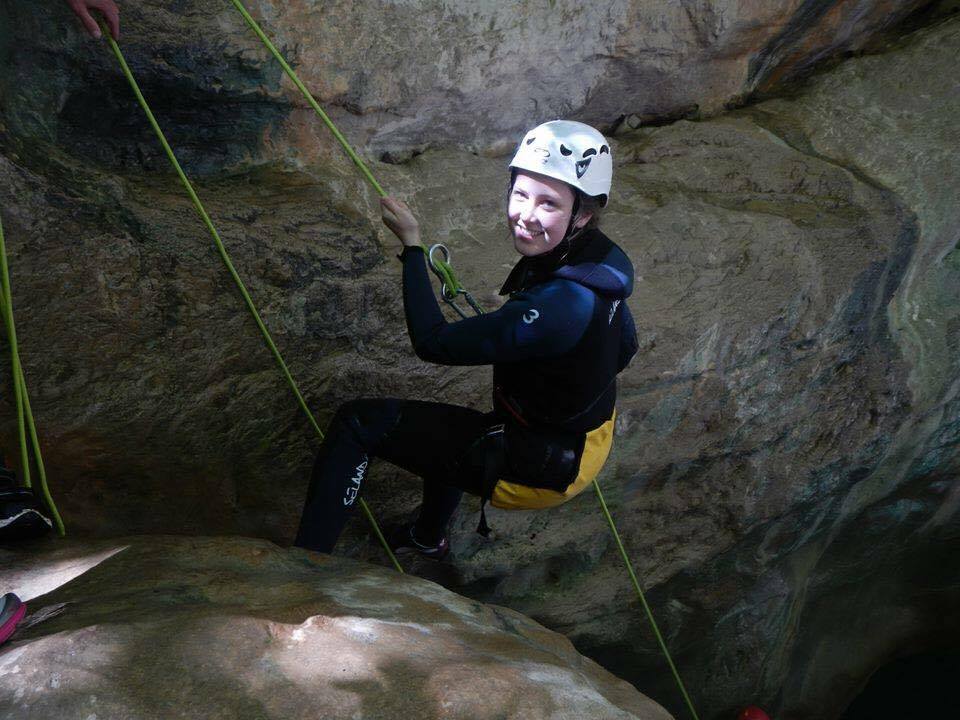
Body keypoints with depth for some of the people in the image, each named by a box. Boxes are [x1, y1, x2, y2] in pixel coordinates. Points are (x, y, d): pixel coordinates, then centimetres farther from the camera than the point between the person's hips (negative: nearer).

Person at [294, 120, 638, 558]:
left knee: (358, 423, -9)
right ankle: (428, 538, 60)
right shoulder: (598, 258, -7)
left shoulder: (559, 304, -35)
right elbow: (625, 348, 11)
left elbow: (432, 342, -29)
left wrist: (411, 244, -21)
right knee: (449, 425, 39)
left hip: (535, 470, -9)